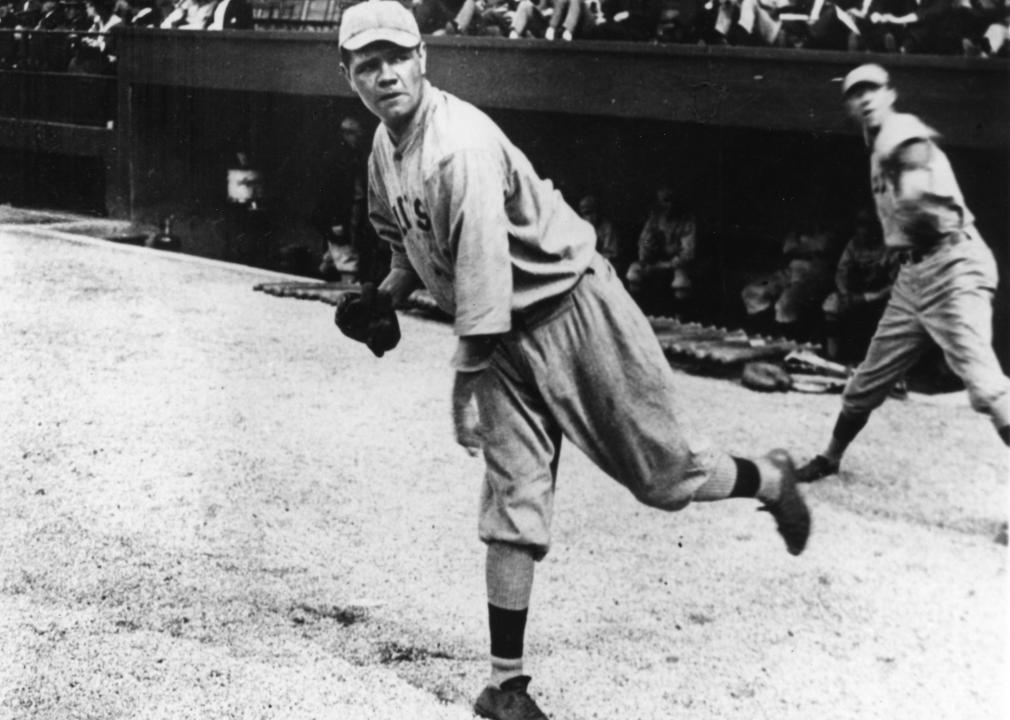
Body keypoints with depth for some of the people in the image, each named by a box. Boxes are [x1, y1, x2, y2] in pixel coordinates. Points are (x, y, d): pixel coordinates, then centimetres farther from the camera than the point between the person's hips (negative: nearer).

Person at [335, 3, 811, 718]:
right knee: (514, 504, 2)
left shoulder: (460, 142, -24)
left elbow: (482, 268, -28)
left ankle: (770, 480, 33)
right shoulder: (385, 149, 4)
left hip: (573, 308, -7)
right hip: (503, 336, 7)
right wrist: (388, 295, 5)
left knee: (666, 476, 2)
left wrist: (466, 384, -26)